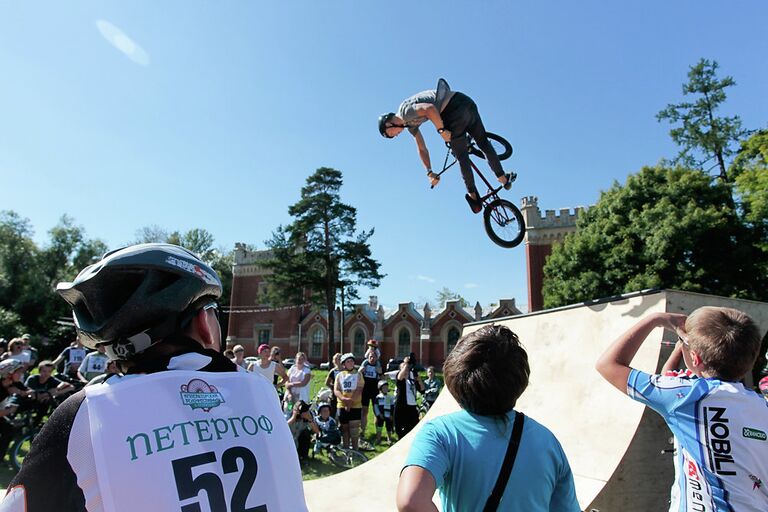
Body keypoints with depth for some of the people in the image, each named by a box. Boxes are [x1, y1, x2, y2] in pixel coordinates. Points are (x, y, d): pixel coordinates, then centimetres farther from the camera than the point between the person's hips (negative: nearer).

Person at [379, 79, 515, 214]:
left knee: (462, 157, 5)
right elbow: (422, 149, 25)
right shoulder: (410, 123, 21)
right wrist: (429, 173, 24)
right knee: (484, 143, 21)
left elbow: (430, 108, -24)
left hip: (455, 110, -9)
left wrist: (441, 130, -15)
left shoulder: (405, 111, -6)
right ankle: (503, 179, 32)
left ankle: (473, 195, 17)